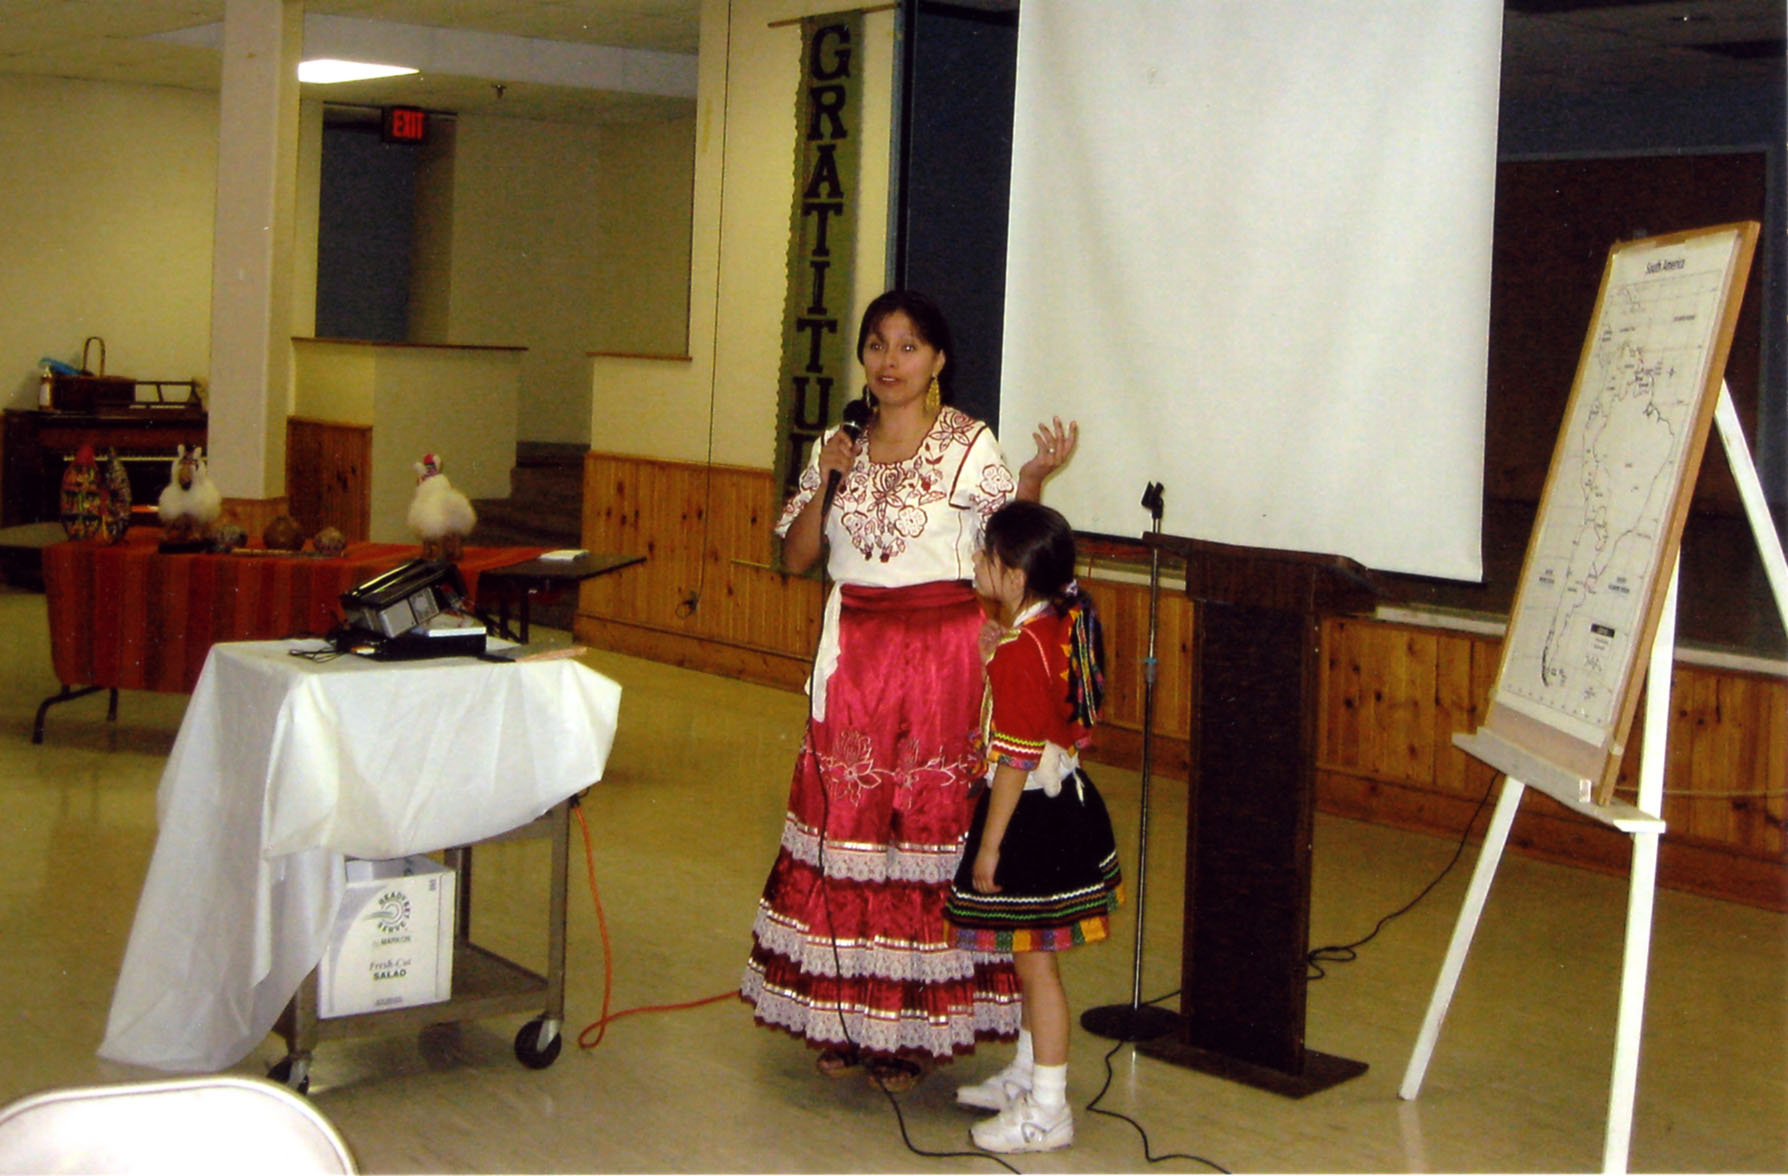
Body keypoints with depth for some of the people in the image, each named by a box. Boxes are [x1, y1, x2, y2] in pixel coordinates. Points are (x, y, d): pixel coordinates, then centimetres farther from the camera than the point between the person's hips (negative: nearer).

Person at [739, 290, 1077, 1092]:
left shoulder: (969, 446, -2)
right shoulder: (838, 447, 10)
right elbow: (796, 558, 8)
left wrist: (1036, 478, -23)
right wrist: (828, 482, -5)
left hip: (941, 657, -4)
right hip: (852, 655, 4)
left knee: (929, 823, -3)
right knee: (844, 822, 3)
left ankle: (914, 1029, 7)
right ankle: (843, 1019, 15)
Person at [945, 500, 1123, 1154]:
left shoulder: (1019, 651, -23)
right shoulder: (1059, 625, 5)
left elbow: (1017, 760, -23)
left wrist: (989, 845, -17)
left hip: (1031, 813, -10)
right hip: (1063, 802, 10)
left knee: (1033, 959, -1)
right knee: (1030, 956, 21)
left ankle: (1047, 1111, 8)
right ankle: (1028, 1074, 36)